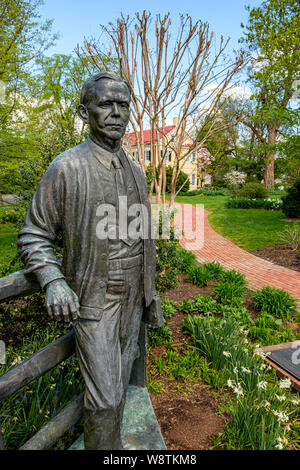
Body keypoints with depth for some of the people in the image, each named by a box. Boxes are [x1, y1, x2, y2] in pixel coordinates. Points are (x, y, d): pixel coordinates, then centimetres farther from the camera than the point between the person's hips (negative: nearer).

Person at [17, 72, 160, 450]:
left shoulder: (135, 172, 8)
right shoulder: (66, 168, -11)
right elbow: (33, 237, -7)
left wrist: (151, 292, 16)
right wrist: (52, 282, -25)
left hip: (132, 298, 6)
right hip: (94, 300, -6)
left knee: (119, 383, 21)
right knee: (104, 397, 3)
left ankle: (114, 442, 44)